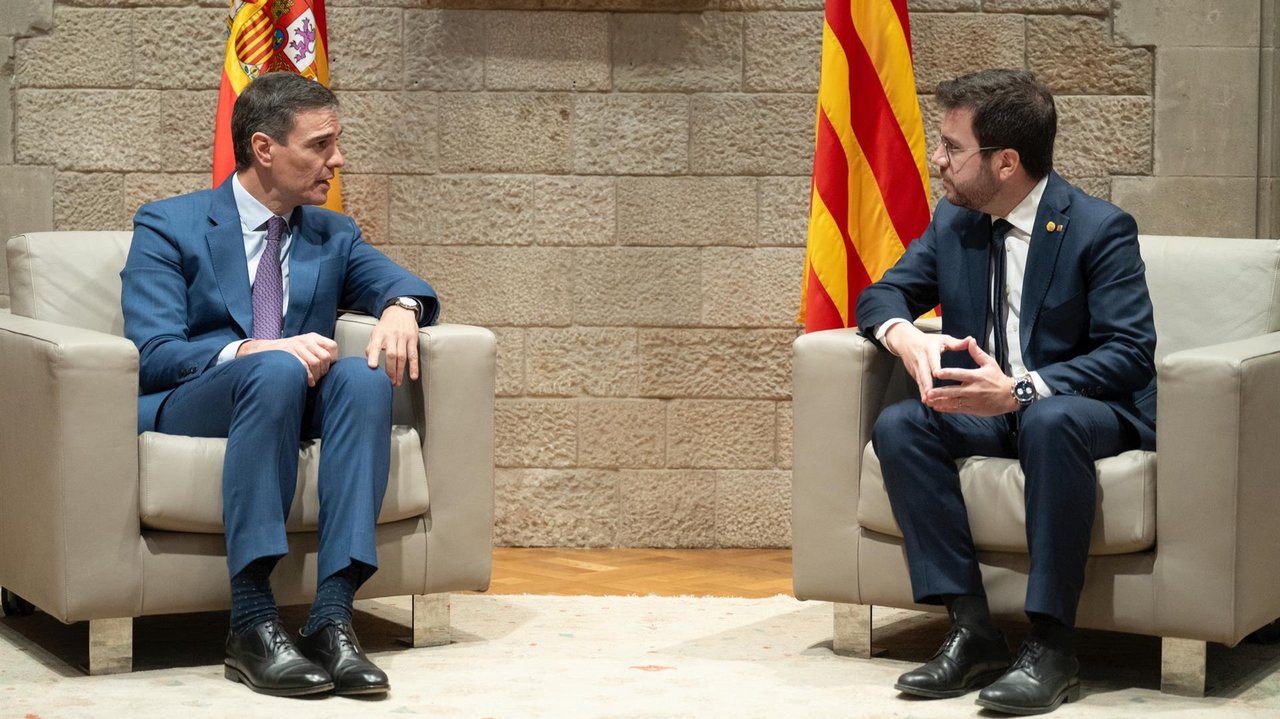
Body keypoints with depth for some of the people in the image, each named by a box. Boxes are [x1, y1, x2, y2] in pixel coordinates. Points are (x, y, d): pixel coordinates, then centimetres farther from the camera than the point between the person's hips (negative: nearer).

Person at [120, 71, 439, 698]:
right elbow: (152, 355, -9)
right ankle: (251, 623, -39)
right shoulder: (167, 226, 3)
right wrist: (250, 352, -27)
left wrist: (400, 307, -21)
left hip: (294, 409, 4)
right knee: (276, 371, -36)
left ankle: (332, 616, -37)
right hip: (184, 410, -4)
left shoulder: (334, 236, 19)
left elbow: (395, 282, 4)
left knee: (364, 374, -29)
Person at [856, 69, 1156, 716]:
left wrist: (1021, 391, -34)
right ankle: (971, 629, -25)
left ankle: (1051, 644, -35)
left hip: (1087, 409, -6)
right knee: (897, 426, -24)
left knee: (1051, 422, -40)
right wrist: (908, 338, -17)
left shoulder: (1100, 229, -12)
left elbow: (1130, 353, -19)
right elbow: (881, 295, 10)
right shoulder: (953, 222, 7)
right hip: (986, 411, 6)